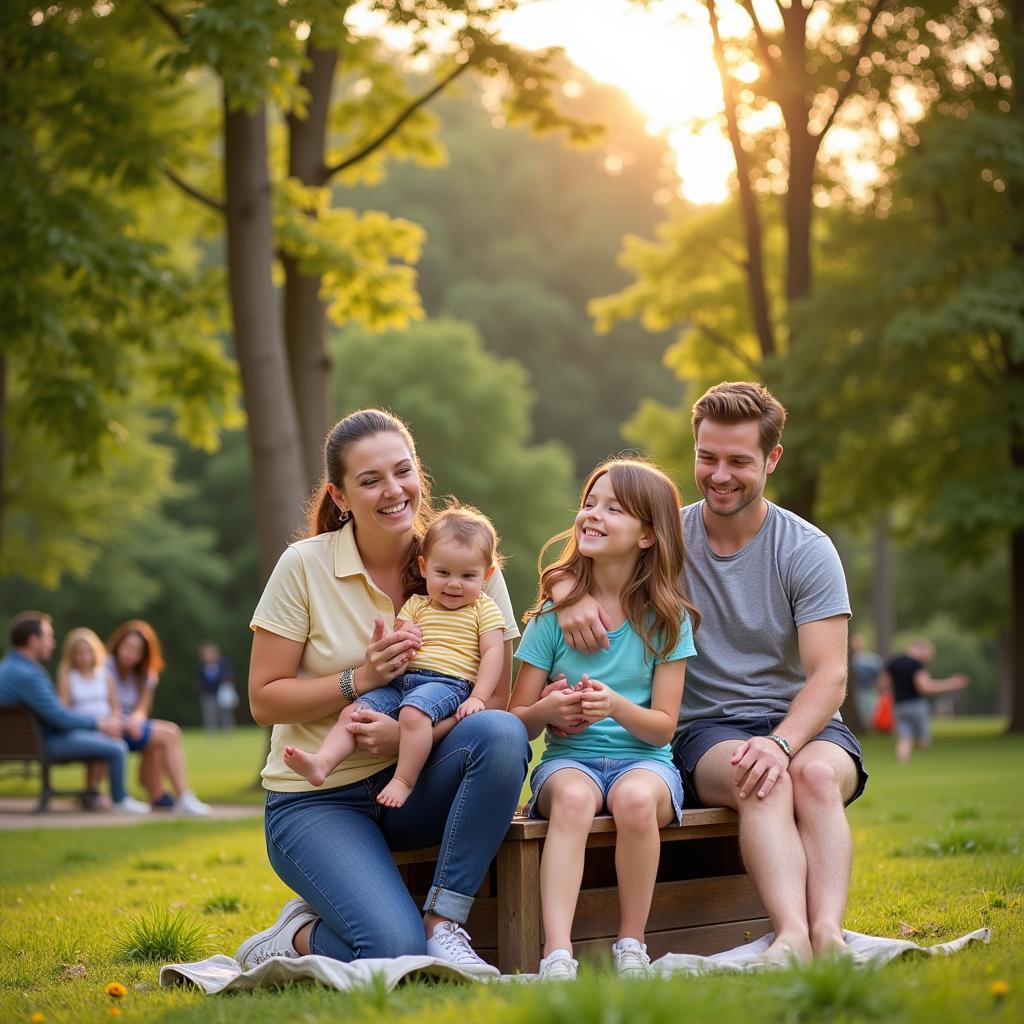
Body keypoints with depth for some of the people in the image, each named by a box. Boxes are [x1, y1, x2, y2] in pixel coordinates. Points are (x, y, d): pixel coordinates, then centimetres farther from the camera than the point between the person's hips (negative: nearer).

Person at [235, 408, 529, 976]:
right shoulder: (305, 567, -7)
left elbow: (496, 699, -5)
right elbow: (264, 700, -5)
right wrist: (360, 679, -19)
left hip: (417, 786, 3)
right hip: (319, 800, -3)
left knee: (501, 734, -30)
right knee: (395, 950, -27)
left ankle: (443, 923, -18)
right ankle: (297, 938, 7)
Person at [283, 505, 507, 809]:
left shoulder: (484, 609, 10)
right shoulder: (416, 605, 21)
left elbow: (493, 653, 0)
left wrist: (478, 698, -12)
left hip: (448, 683, -5)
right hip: (402, 681, 5)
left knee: (413, 712, -36)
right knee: (353, 711, -14)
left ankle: (404, 781, -30)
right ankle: (321, 764, -27)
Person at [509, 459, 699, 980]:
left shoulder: (666, 618, 2)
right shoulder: (554, 613, 3)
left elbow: (663, 726, -2)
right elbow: (516, 721, 3)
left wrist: (616, 706, -22)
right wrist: (547, 709, -20)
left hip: (642, 757, 0)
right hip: (569, 758, 0)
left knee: (636, 799, -35)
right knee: (573, 798, -35)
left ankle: (631, 949, -20)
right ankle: (557, 957, -45)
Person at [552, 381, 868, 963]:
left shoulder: (807, 550, 0)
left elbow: (829, 675, -8)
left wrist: (782, 742, -28)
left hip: (801, 721, 0)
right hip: (706, 727, 0)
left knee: (816, 774, -36)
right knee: (762, 780, -36)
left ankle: (828, 935, -52)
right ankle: (791, 938, -55)